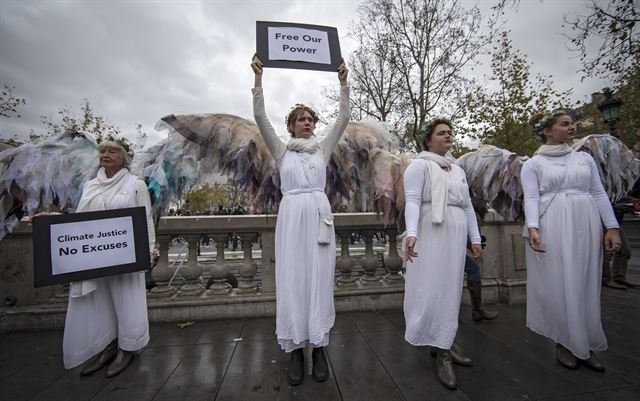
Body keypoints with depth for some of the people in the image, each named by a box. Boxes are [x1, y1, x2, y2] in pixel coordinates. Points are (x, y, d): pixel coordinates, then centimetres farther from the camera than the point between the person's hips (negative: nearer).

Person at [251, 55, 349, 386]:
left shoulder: (323, 147, 14)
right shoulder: (281, 150, 11)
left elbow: (343, 118, 7)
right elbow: (260, 118, 1)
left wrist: (343, 82, 1)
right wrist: (258, 78, -4)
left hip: (319, 214, 1)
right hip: (291, 215, -1)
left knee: (320, 279, 3)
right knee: (291, 279, 2)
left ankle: (319, 346, 18)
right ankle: (295, 348, 17)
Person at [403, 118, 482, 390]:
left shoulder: (458, 170, 21)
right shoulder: (420, 165, -1)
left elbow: (468, 207, 20)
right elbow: (412, 200, -14)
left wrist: (475, 239, 14)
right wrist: (411, 233, -28)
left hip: (455, 237, 7)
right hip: (430, 235, -7)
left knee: (450, 290, 9)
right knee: (432, 289, -7)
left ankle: (443, 347, 21)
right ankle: (442, 352, 6)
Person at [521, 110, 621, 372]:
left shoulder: (585, 158, 15)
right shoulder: (533, 164, 3)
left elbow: (599, 194, 11)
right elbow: (531, 198, -7)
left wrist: (612, 227, 2)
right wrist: (532, 227, -21)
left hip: (586, 225, 4)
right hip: (551, 227, -4)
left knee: (586, 284, 8)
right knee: (558, 284, 0)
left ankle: (585, 345, 21)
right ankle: (565, 344, 15)